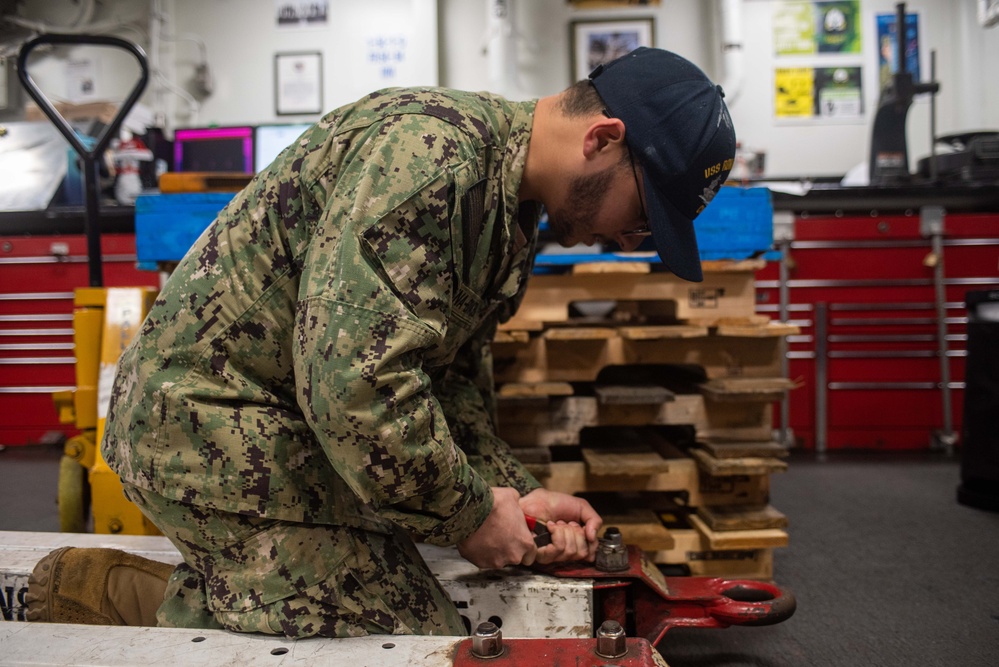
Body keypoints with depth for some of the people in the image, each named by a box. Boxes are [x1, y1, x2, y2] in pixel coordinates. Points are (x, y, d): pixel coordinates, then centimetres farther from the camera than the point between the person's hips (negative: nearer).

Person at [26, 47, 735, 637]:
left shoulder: (513, 205, 9)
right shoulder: (429, 152, -24)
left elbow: (455, 376, 13)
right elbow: (357, 382, -30)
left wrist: (515, 491, 2)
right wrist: (469, 511, -16)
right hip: (215, 426, -10)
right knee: (415, 635, -8)